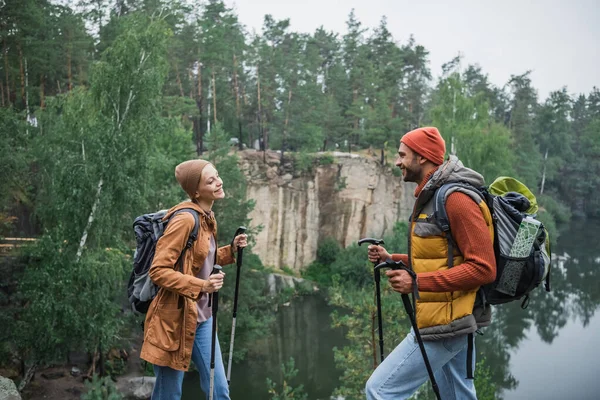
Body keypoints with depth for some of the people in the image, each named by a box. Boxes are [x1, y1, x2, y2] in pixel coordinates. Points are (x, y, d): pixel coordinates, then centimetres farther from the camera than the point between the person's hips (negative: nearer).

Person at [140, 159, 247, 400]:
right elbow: (158, 271, -21)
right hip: (175, 318, -8)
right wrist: (201, 286, -30)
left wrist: (231, 250, 6)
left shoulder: (207, 217, 8)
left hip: (201, 316, 8)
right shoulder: (185, 219, -19)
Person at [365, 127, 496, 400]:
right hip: (451, 319, 10)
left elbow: (483, 269, -22)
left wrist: (417, 283, -24)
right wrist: (392, 259, 8)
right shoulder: (432, 196, 14)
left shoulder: (456, 199, -18)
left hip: (446, 324, -10)